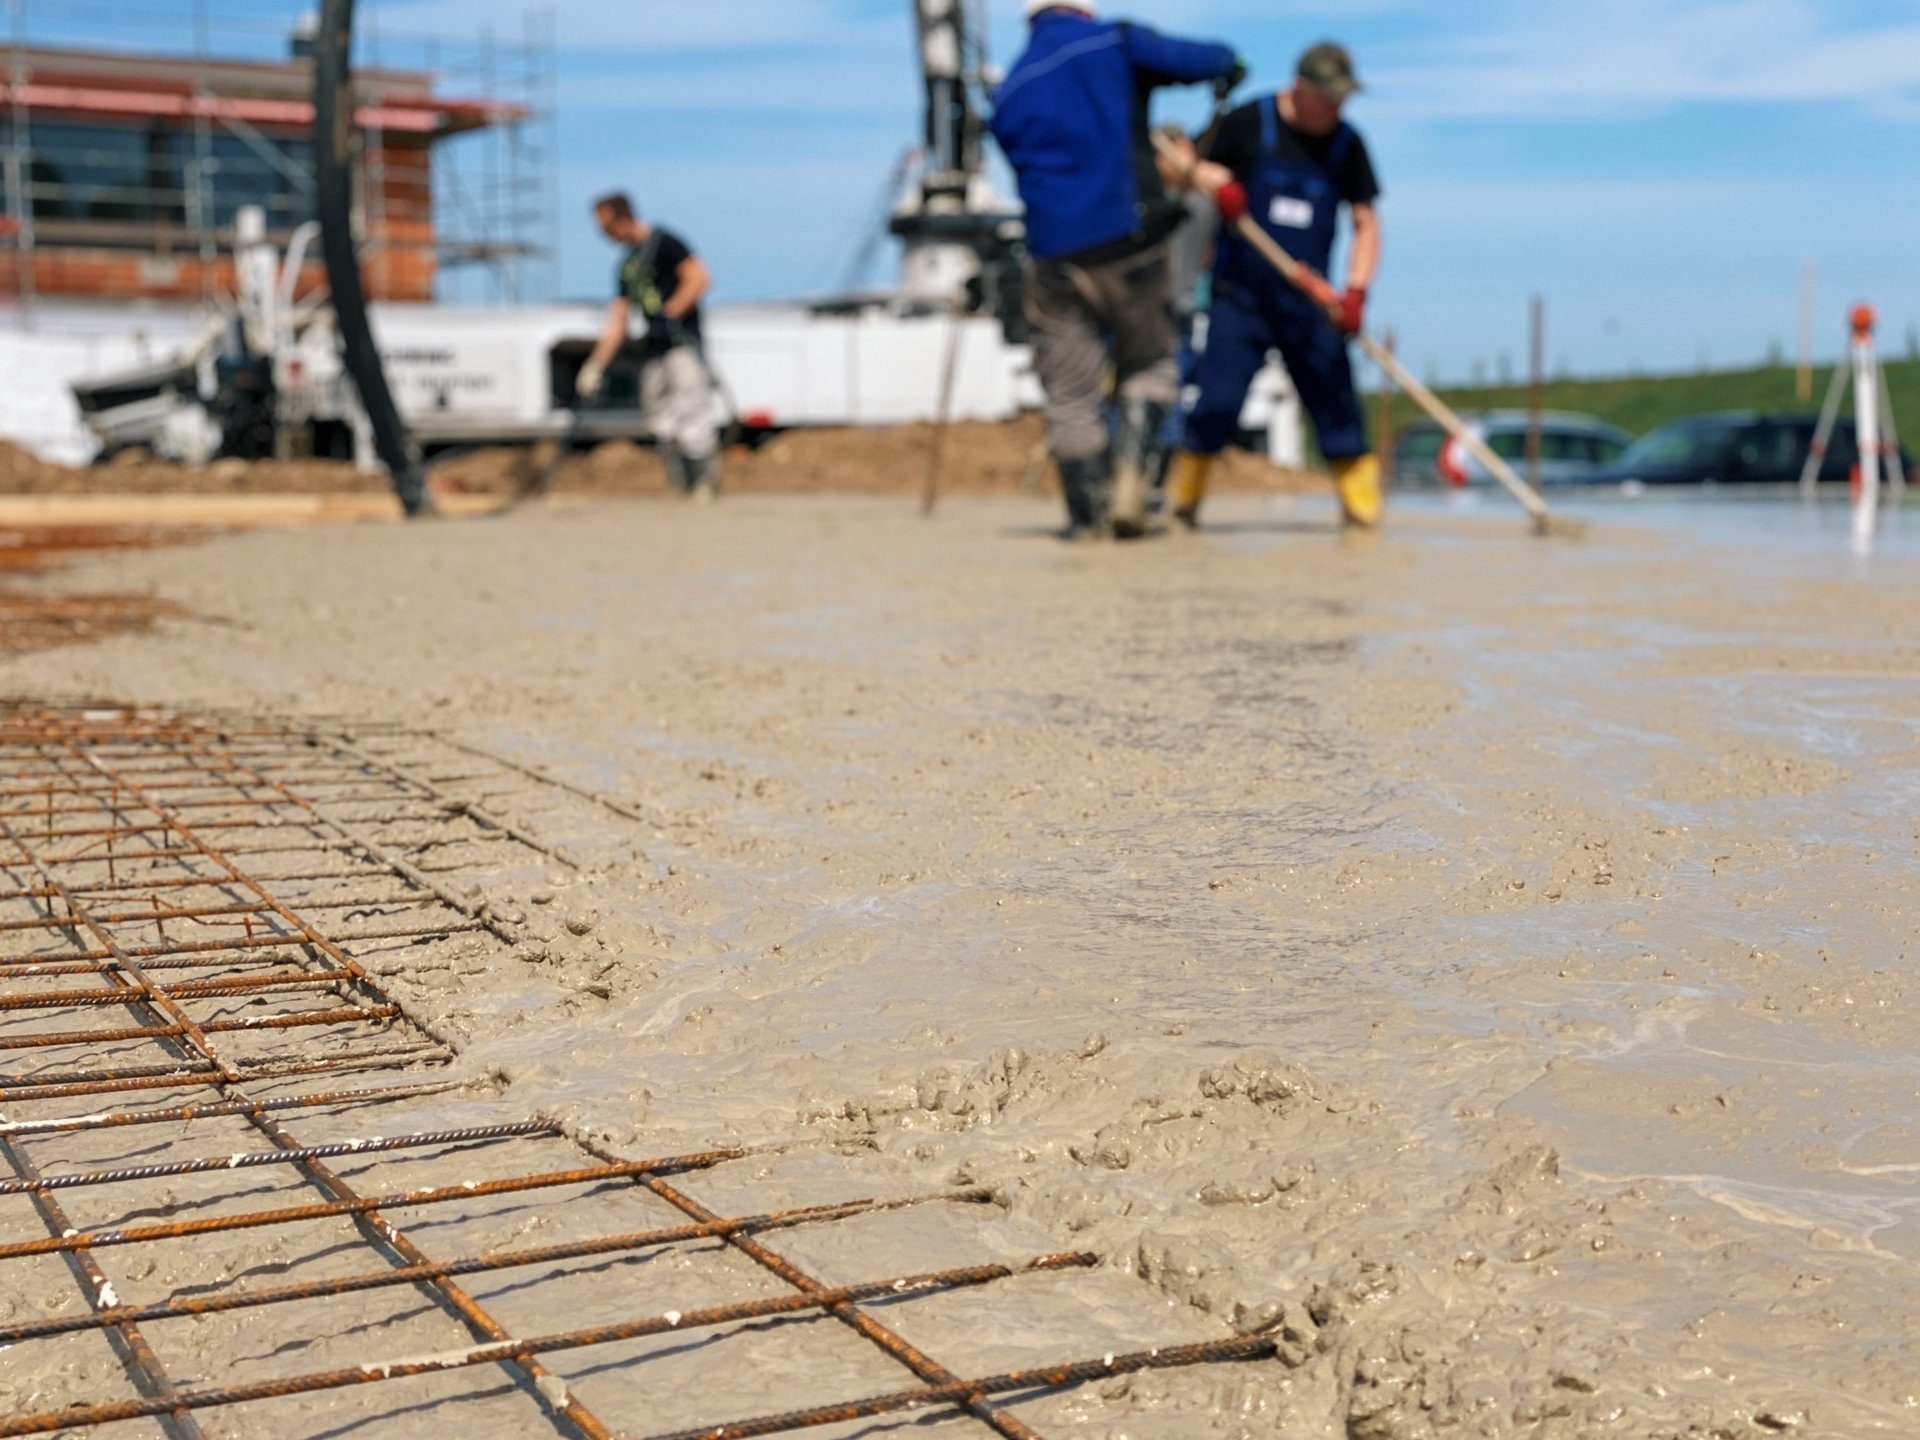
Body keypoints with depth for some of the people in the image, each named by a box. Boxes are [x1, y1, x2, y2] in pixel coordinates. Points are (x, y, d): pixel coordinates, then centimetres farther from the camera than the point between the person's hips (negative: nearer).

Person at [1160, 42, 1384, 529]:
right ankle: (1181, 498, 7)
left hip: (1309, 301, 3)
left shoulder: (1346, 144, 5)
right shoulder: (1248, 123, -3)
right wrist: (1213, 178, -18)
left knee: (1335, 399, -1)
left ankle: (1361, 504, 7)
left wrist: (1355, 291, -7)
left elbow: (1366, 223, 7)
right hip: (1240, 293, -3)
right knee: (1217, 402, -9)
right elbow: (1172, 163, 3)